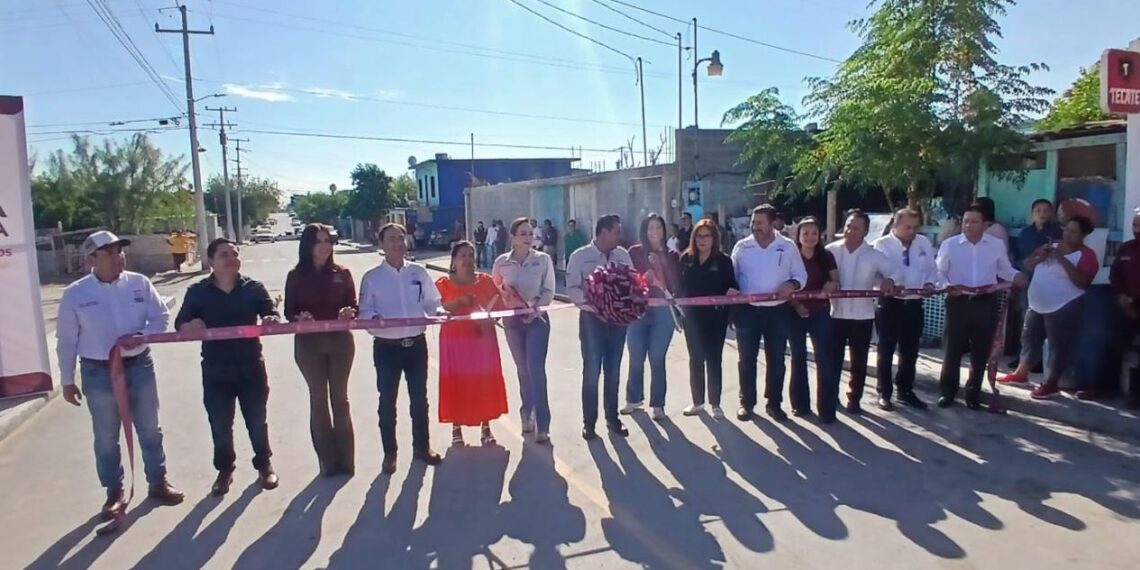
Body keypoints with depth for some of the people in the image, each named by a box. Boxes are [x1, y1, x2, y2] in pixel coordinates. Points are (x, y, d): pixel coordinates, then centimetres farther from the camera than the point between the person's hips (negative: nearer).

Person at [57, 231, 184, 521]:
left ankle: (158, 482, 30)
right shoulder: (75, 294, -7)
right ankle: (114, 493, 28)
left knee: (150, 430, 14)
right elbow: (66, 341, -1)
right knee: (106, 438, 11)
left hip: (139, 366, 1)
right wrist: (67, 380, 2)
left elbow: (161, 317, 1)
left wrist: (141, 336, -19)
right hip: (98, 373, -1)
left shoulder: (140, 284, -4)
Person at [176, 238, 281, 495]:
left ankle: (264, 464, 31)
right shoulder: (197, 292, -2)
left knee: (257, 421, 12)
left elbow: (272, 314, -4)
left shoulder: (254, 288, -1)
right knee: (220, 425, 11)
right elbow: (180, 324, -1)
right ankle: (224, 470, 31)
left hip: (251, 367, 0)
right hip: (215, 371, 0)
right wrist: (190, 326, -26)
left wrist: (272, 320, -29)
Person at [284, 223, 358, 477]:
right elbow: (289, 311, 0)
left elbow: (354, 305, 3)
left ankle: (345, 459, 17)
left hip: (340, 341, 0)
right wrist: (299, 317, -21)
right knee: (318, 400, 7)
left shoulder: (342, 273, 2)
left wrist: (350, 313, -20)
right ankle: (327, 460, 17)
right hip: (308, 344, 0)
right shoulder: (296, 276, 0)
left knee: (340, 399, 8)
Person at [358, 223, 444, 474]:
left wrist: (439, 312, -15)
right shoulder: (372, 277, -2)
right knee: (387, 401, 8)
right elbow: (365, 310, -3)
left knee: (419, 398, 13)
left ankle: (421, 447, 29)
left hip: (416, 344, 2)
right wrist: (374, 317, -24)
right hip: (386, 347, -2)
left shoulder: (419, 272, 4)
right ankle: (389, 453, 23)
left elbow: (432, 302, 6)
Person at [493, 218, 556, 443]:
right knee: (522, 369, 12)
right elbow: (494, 291, 8)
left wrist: (535, 307, -17)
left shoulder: (543, 260, -5)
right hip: (512, 320, 2)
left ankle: (542, 425, -6)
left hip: (537, 318, -2)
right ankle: (527, 414, 29)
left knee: (536, 369, -10)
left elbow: (549, 291, -3)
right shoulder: (501, 262, -1)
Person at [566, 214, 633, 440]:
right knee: (592, 371, -1)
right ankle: (589, 422, 11)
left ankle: (612, 418, 26)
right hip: (592, 318, -4)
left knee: (613, 371, 13)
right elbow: (572, 289, -10)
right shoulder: (580, 256, -6)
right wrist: (594, 305, -23)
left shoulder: (623, 255, 6)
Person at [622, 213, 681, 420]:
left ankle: (657, 404, 14)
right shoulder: (635, 252, 2)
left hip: (662, 312, 0)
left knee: (657, 360, 2)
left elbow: (676, 285, -4)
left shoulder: (670, 256, 5)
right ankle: (634, 399, 26)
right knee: (636, 359, 7)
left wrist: (663, 263, -13)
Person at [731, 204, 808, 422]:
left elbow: (801, 275, 4)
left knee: (776, 359, 8)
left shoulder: (788, 246, 1)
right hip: (748, 310, 0)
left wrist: (791, 284, -17)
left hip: (778, 311, 0)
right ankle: (746, 403, 16)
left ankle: (774, 403, 21)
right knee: (747, 358, 5)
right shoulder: (742, 246, 2)